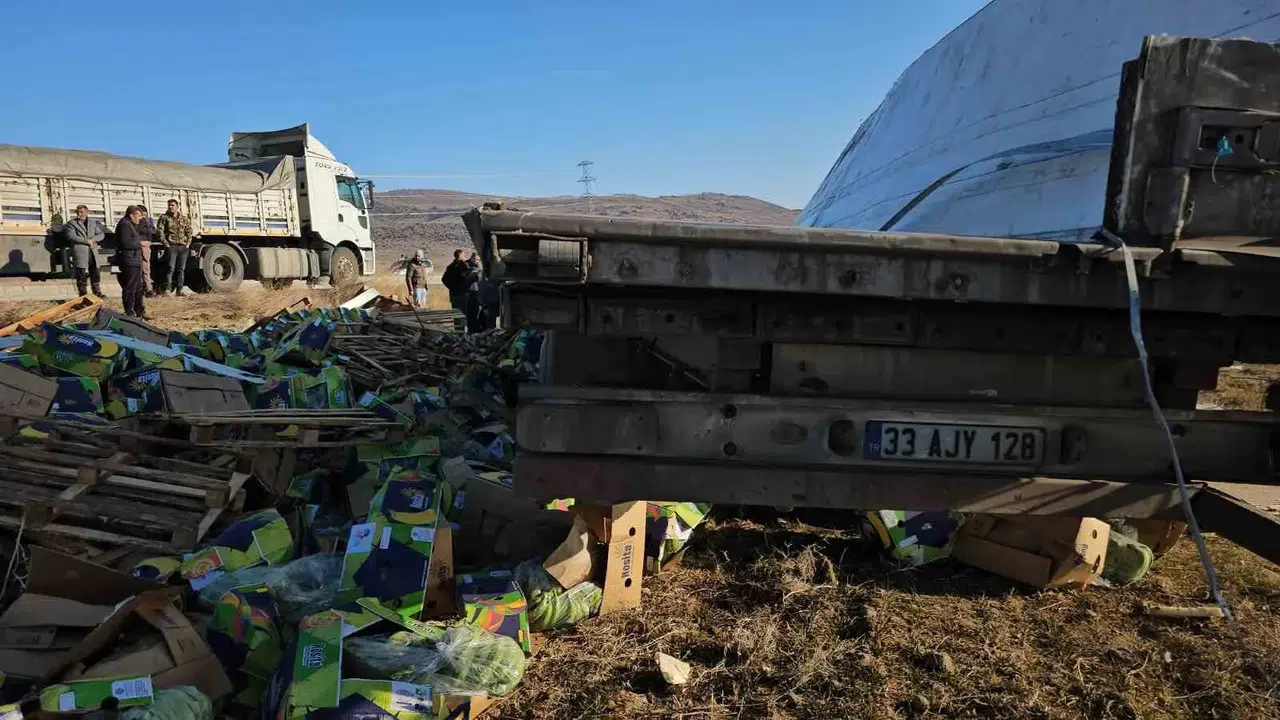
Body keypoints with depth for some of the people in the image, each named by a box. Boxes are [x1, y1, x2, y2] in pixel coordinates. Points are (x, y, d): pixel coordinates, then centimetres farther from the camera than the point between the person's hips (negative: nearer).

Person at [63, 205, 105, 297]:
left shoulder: (93, 222, 17)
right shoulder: (72, 223, 4)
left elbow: (101, 234, 11)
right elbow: (71, 236, -9)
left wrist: (93, 239, -9)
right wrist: (86, 240, -14)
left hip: (92, 252, 4)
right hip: (80, 252, -4)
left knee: (95, 276, 7)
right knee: (81, 277, -2)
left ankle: (98, 296, 14)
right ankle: (84, 299, 2)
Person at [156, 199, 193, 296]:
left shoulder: (185, 219, 13)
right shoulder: (164, 218, 3)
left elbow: (189, 232, 15)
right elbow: (159, 232, -3)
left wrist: (188, 243, 4)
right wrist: (166, 244, -9)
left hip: (184, 248, 4)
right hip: (171, 247, -4)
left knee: (181, 270, 5)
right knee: (170, 269, -8)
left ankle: (179, 289, 11)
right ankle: (166, 289, -6)